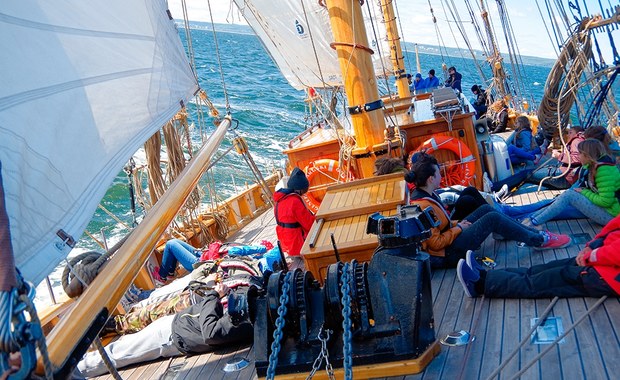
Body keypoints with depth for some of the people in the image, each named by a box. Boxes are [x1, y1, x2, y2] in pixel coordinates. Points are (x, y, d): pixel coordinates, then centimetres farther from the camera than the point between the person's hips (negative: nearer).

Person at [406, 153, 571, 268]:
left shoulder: (422, 194, 4)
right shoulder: (424, 205, -28)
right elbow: (435, 243, -27)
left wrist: (456, 224, 3)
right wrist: (458, 228, -15)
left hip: (450, 236, 10)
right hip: (447, 253, -10)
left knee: (485, 209, 9)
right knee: (493, 218, -12)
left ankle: (533, 232, 14)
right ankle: (539, 240, 5)